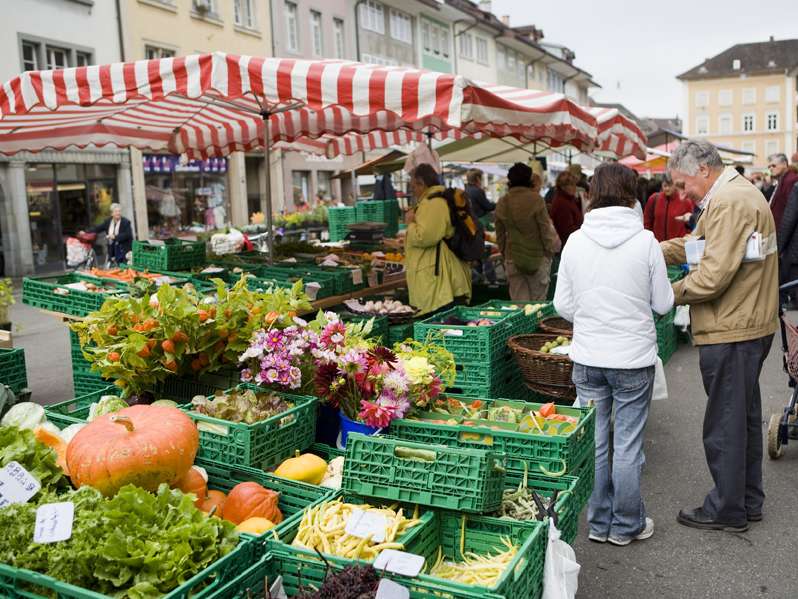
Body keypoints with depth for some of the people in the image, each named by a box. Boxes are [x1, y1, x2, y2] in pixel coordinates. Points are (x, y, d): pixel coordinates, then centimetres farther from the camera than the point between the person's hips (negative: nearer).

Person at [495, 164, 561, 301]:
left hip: (512, 260, 3)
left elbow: (500, 234, 9)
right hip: (537, 258, -3)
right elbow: (546, 230, -9)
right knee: (538, 302, 8)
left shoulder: (502, 202, 1)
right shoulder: (535, 200, -13)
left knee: (518, 301, 9)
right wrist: (552, 249, 5)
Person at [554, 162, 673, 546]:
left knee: (593, 442, 13)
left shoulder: (576, 241, -4)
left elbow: (562, 305, 0)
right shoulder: (646, 241, -10)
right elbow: (663, 303, -2)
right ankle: (626, 526, 23)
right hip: (633, 358, -2)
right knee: (628, 446, 9)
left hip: (587, 358, 2)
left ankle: (599, 522, 26)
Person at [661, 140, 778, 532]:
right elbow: (699, 245, 15)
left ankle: (727, 511, 16)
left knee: (724, 424, 2)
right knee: (745, 417, 20)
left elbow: (714, 275, -26)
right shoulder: (741, 192, 15)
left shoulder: (728, 202, -20)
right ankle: (749, 500, 33)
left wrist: (672, 293, -12)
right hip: (751, 325, 11)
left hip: (730, 331, -11)